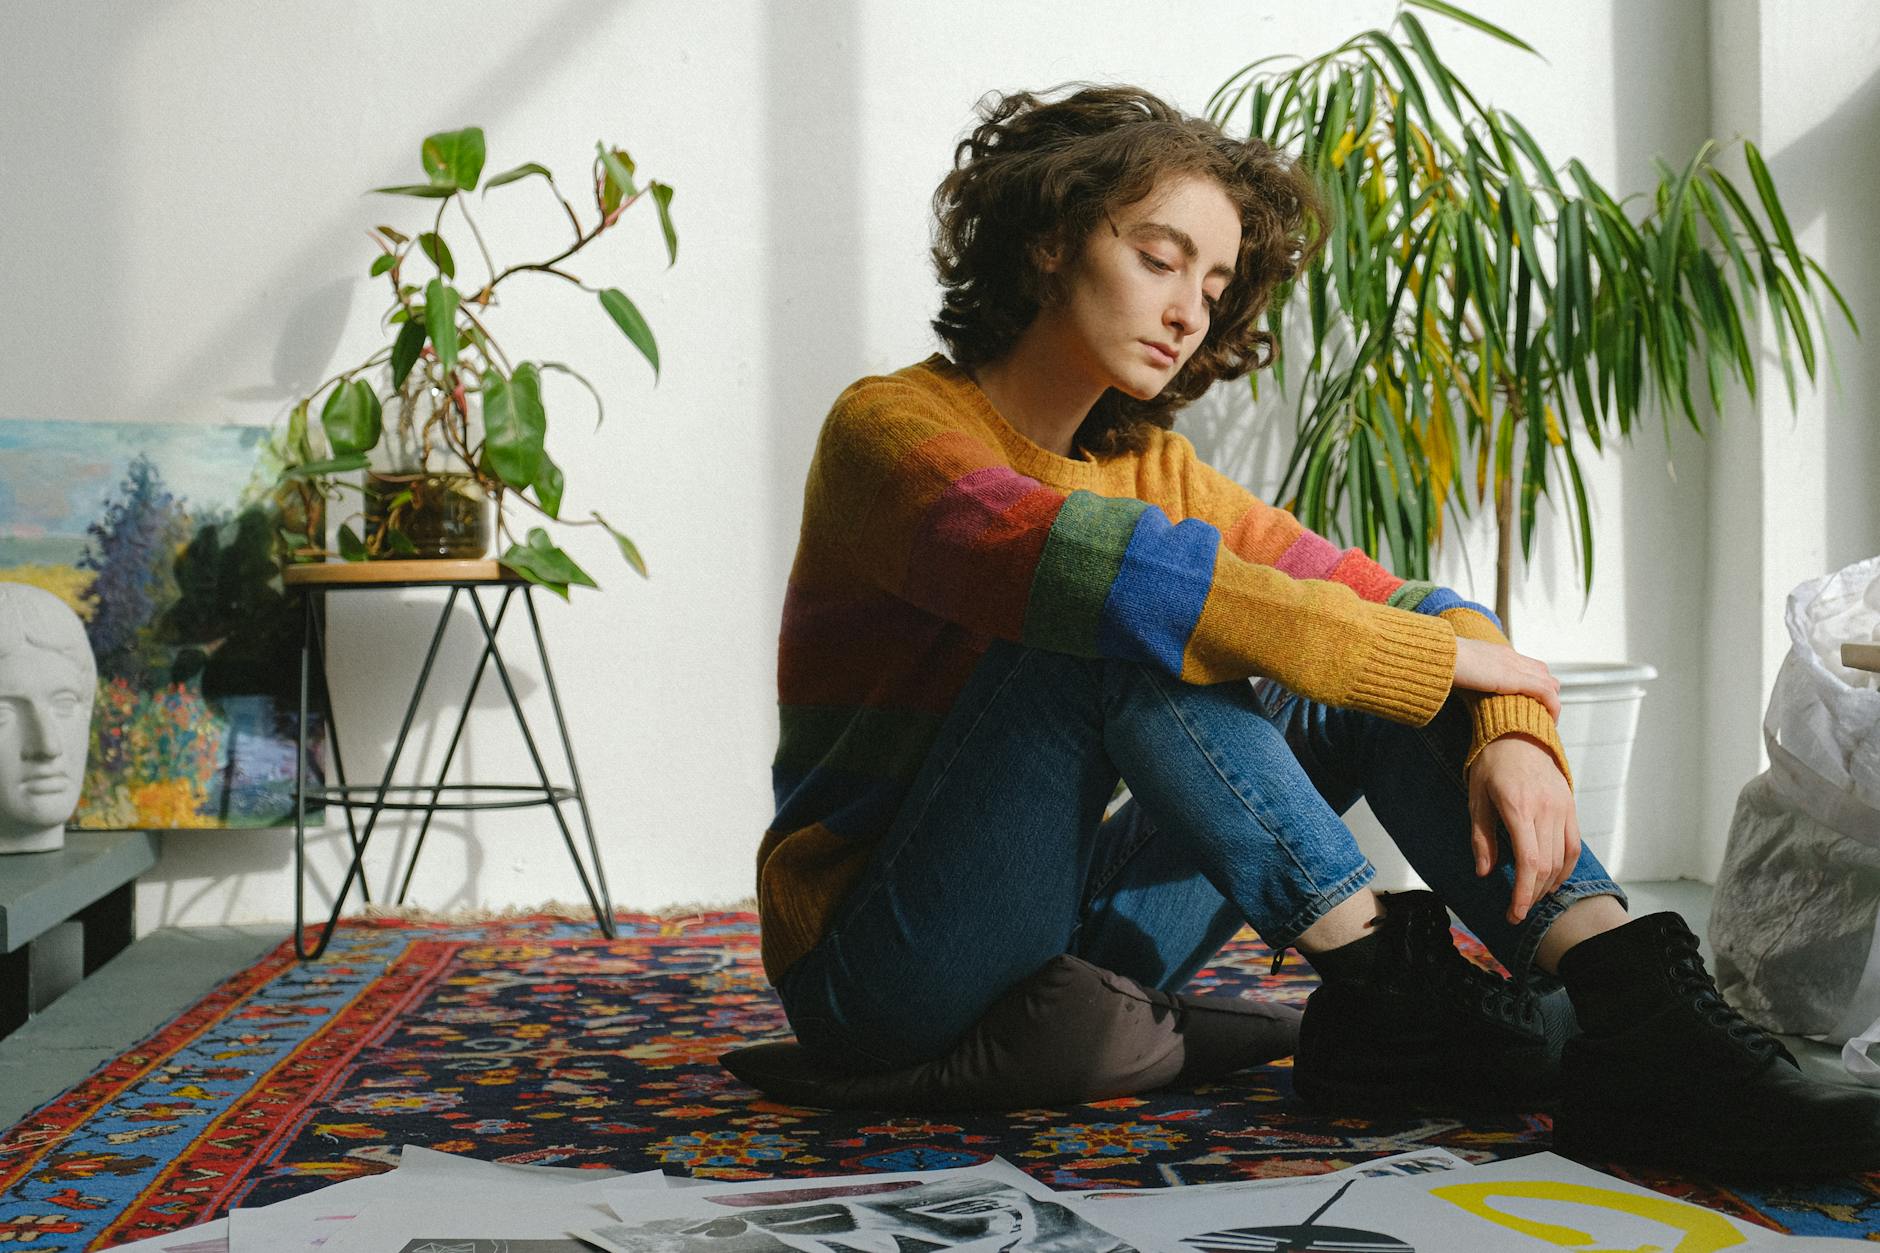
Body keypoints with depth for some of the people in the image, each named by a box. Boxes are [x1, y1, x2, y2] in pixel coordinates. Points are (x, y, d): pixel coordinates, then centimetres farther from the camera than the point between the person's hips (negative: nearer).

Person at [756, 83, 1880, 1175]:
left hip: (1066, 953, 6)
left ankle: (1639, 1014, -23)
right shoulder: (892, 427, -13)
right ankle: (1385, 991, -24)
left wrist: (1512, 732, -23)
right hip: (881, 971, -6)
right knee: (1123, 632, -27)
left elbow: (1400, 600, -1)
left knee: (1367, 694, -7)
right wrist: (1434, 656, -27)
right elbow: (1089, 563, -33)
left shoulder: (1157, 470, 8)